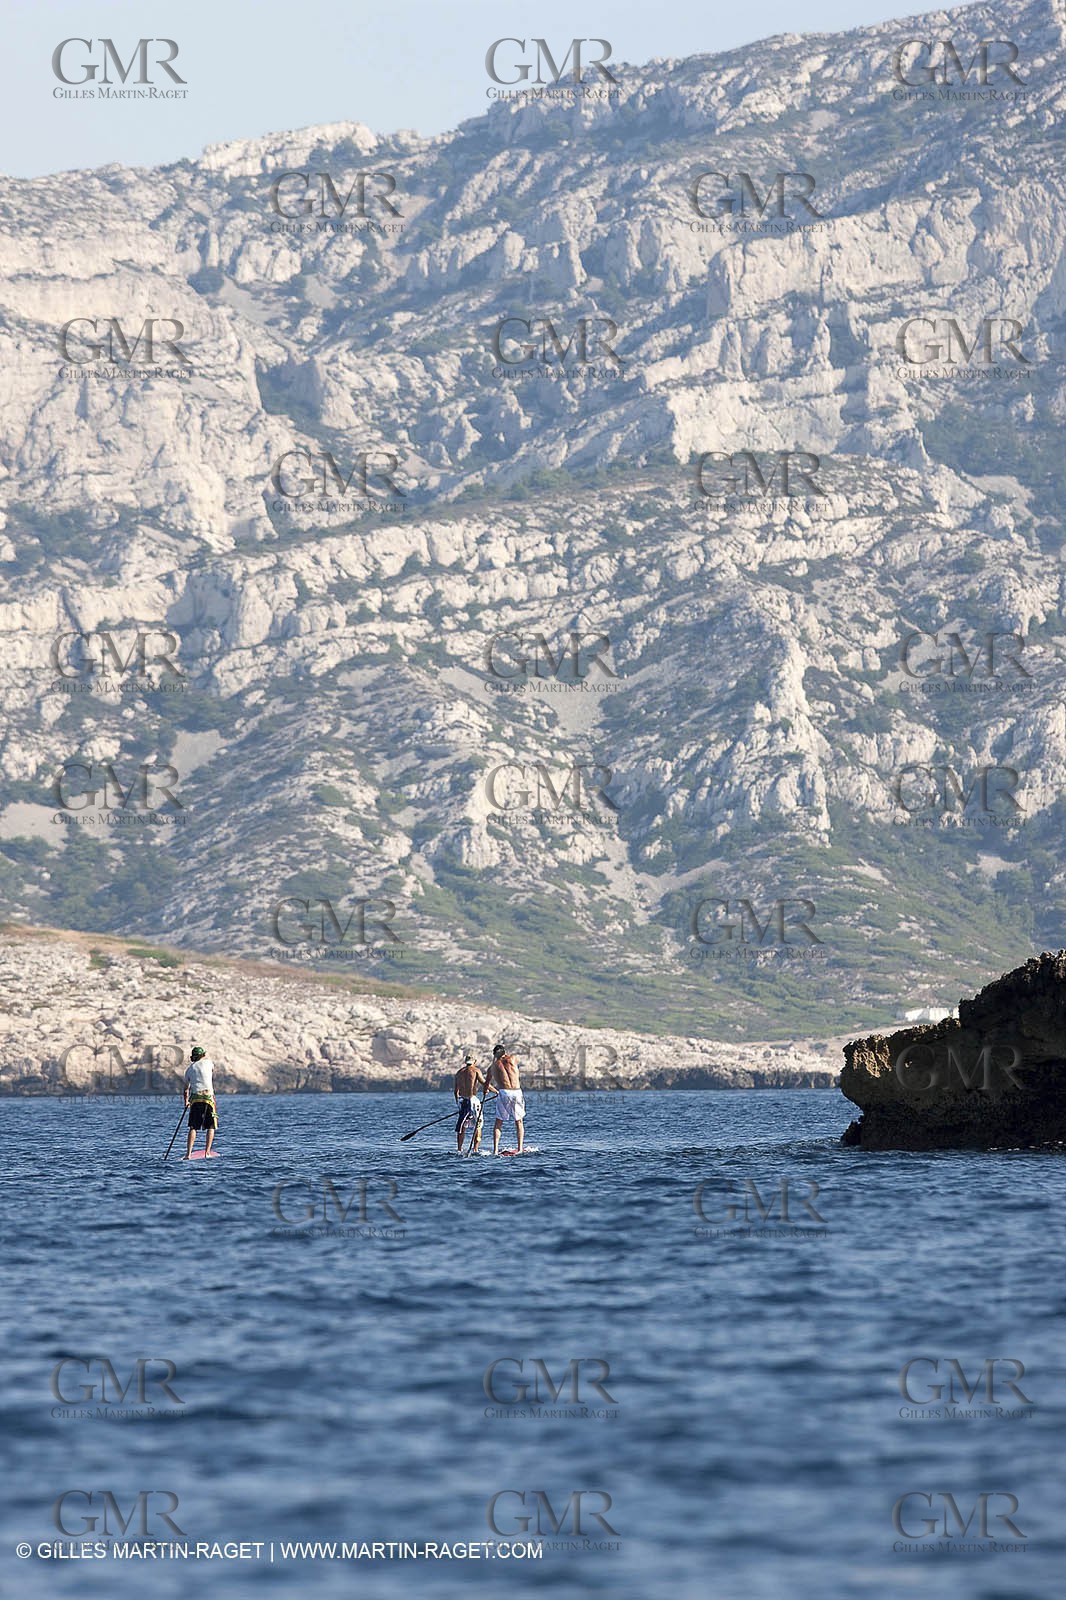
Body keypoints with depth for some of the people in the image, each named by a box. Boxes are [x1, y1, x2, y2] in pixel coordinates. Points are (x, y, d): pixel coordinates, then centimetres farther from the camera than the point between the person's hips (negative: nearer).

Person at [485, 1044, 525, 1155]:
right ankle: (520, 1149, 10)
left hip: (504, 1092, -1)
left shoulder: (492, 1067, 9)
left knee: (498, 1123, 8)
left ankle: (495, 1150, -2)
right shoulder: (512, 1058, 8)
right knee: (519, 1122, 15)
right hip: (517, 1092, 1)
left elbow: (487, 1084, 18)